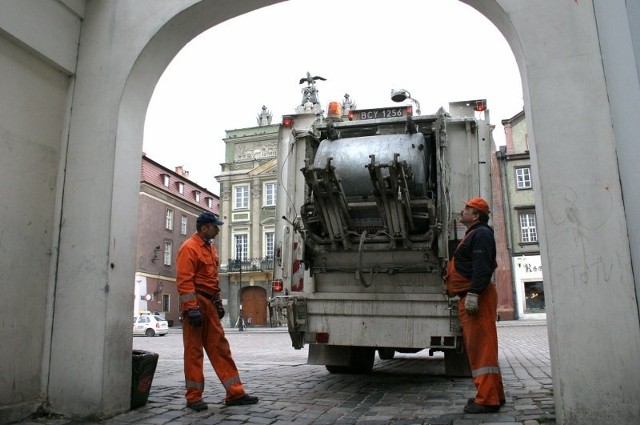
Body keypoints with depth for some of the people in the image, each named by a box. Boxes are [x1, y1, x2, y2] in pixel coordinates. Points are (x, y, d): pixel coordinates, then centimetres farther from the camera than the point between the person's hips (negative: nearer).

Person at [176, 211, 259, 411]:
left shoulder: (210, 248, 17)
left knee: (220, 347, 8)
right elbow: (184, 280, -18)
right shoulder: (189, 247, -11)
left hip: (209, 304, 9)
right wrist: (192, 308, -23)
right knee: (194, 350, 0)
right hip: (196, 303, -8)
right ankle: (193, 397, 11)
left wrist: (218, 302, 18)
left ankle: (235, 393, 11)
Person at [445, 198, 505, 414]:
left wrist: (473, 293, -27)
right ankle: (494, 394, 22)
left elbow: (482, 267, -21)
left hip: (477, 298, -11)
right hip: (469, 298, 11)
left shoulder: (481, 234, -9)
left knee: (481, 346, -10)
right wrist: (467, 295, 26)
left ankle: (487, 399, -7)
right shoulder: (473, 234, 24)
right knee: (477, 347, 14)